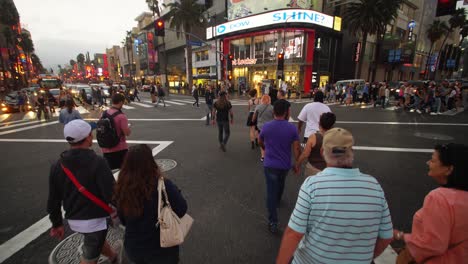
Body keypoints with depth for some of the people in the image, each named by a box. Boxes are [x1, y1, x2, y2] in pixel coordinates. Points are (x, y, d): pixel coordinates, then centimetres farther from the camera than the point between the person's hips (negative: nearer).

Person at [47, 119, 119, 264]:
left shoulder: (57, 166, -3)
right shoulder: (98, 162, -24)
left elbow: (53, 200, 4)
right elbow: (111, 194, -25)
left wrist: (57, 223, 17)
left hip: (73, 220, 7)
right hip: (94, 220, -7)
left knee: (98, 241, 31)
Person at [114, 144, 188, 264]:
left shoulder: (121, 187, -15)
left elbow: (124, 221, 1)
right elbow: (181, 210, -18)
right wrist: (173, 189, -6)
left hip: (132, 247, 4)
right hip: (161, 248, -3)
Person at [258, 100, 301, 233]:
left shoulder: (266, 126, -10)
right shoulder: (292, 128, -12)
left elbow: (260, 142, 8)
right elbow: (297, 149, -13)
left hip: (270, 164, -2)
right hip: (285, 164, 2)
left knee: (271, 191, 3)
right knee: (280, 184, 30)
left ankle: (273, 222, 4)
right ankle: (277, 201, 58)